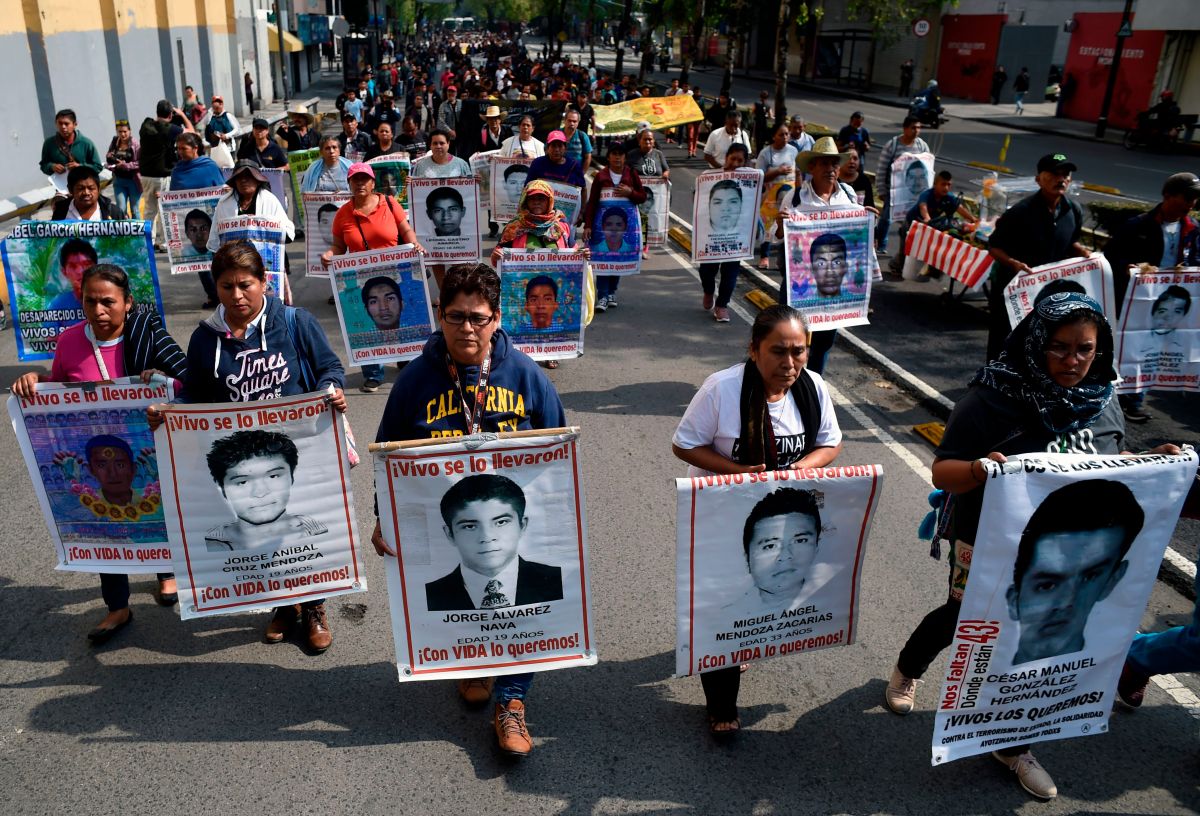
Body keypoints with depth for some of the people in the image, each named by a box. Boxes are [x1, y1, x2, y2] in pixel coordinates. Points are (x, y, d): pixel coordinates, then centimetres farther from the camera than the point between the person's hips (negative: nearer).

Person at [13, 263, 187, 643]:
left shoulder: (147, 333, -17)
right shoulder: (69, 341, -10)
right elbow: (56, 390, 7)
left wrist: (163, 378, -39)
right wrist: (33, 380, -13)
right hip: (96, 458, 2)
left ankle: (167, 573, 49)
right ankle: (117, 607, 29)